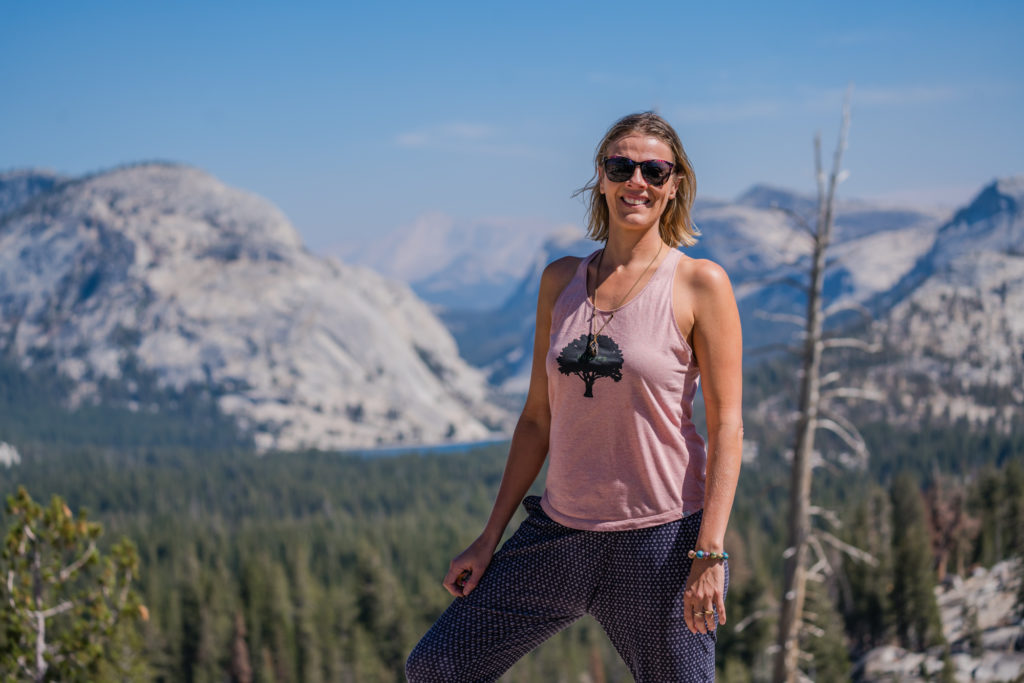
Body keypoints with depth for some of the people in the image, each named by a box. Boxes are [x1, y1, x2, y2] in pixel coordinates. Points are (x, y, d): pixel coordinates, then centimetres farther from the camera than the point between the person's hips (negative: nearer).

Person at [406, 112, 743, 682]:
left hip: (661, 540, -5)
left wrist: (710, 554, -17)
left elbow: (727, 427, -8)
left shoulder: (700, 284, -6)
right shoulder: (561, 281, 8)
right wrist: (491, 537, 10)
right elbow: (538, 417, 12)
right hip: (561, 532, 5)